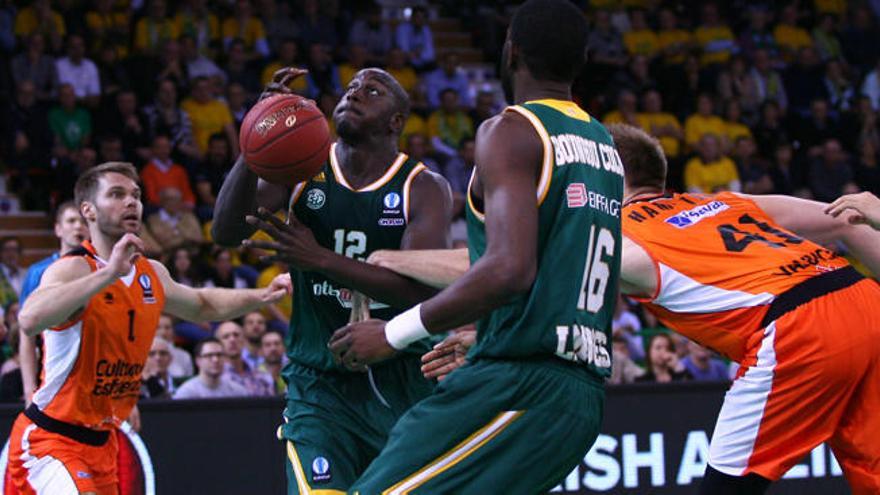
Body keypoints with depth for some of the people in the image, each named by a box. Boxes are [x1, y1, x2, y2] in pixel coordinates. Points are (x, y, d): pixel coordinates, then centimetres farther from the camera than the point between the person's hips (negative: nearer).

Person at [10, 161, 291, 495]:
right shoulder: (74, 269, -19)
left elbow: (203, 306, 28)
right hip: (49, 439, -9)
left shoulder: (152, 274, 6)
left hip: (101, 441, 9)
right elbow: (30, 320, -41)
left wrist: (262, 297, 13)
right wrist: (109, 273, -44)